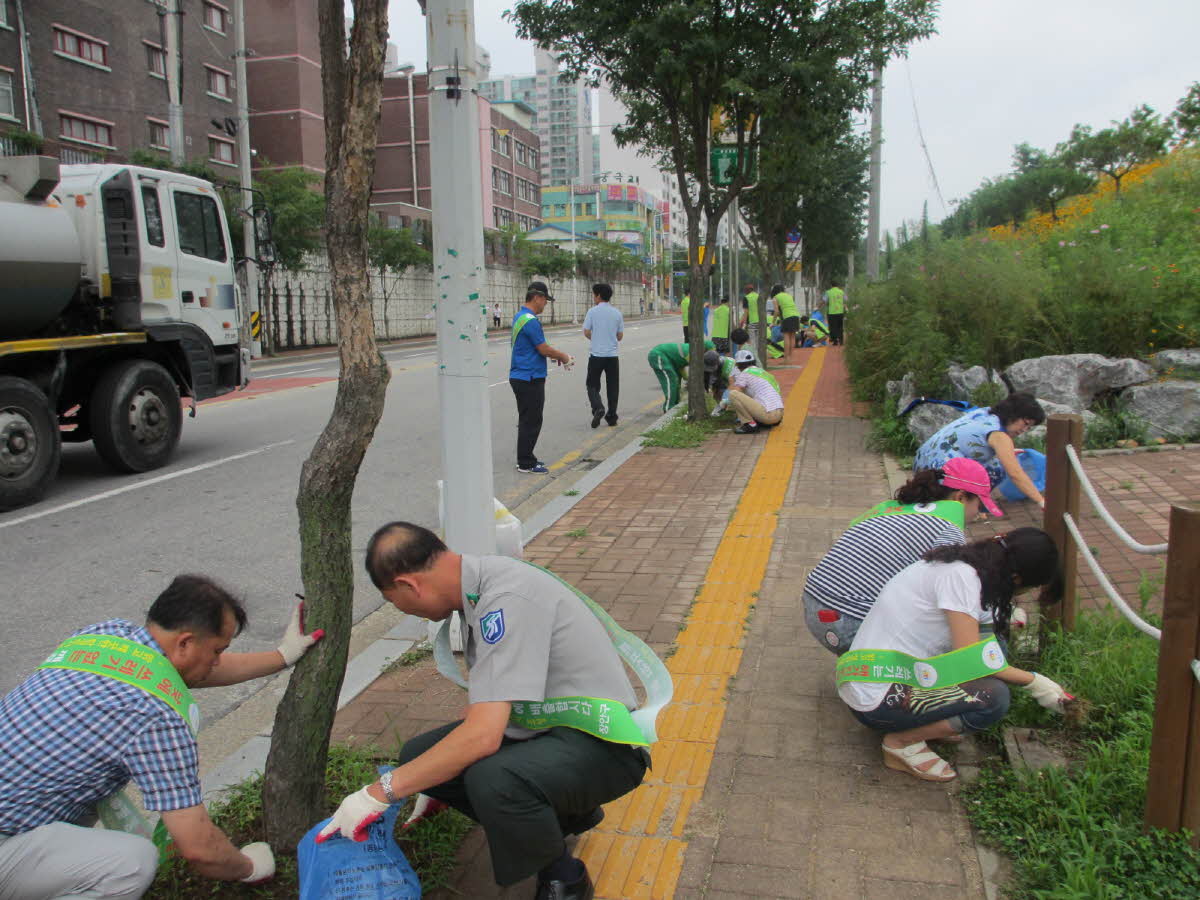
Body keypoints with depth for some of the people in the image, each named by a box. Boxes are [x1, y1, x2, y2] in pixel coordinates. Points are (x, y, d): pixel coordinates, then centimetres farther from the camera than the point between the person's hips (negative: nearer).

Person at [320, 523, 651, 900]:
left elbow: (483, 735, -32)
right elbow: (483, 706, 16)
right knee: (419, 755, 0)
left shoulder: (507, 599, -27)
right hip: (548, 727, 9)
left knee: (492, 780, -36)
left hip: (602, 743, -9)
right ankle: (563, 812, 13)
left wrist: (381, 792, -22)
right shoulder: (479, 585, 3)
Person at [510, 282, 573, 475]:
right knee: (531, 421, -3)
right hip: (530, 379, -10)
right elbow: (544, 349, -17)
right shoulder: (530, 320, -19)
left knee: (527, 420, 17)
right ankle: (526, 464, 3)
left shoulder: (519, 316, 13)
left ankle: (525, 457, 25)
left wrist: (555, 356, 15)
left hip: (520, 377, 10)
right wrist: (563, 357, -1)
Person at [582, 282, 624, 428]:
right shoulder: (617, 312, 3)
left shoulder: (593, 311, -7)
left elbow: (586, 332, -5)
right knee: (613, 386, 11)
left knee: (592, 384, 8)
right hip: (612, 355, 3)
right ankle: (612, 417, 13)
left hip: (596, 355, -3)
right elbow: (620, 336, 7)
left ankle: (597, 408, -15)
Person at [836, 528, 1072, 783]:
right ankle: (902, 742, -3)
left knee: (991, 647, 7)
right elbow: (971, 661, -18)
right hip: (876, 701, -9)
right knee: (994, 696, -18)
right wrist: (1034, 682, -6)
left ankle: (923, 722, 10)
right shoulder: (961, 577, -19)